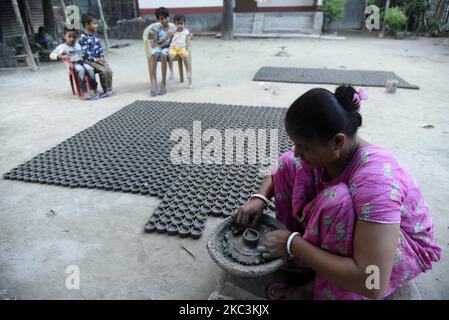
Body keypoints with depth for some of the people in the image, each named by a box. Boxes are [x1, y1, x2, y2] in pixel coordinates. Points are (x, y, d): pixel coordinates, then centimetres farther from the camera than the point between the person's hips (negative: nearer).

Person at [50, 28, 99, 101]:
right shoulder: (62, 46, 4)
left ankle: (95, 91, -24)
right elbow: (52, 55, -3)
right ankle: (84, 93, -39)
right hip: (73, 64, -4)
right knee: (81, 69, -36)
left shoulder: (77, 44, 19)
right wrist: (62, 56, -20)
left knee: (90, 69, -28)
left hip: (81, 61, 4)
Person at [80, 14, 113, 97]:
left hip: (99, 59, 6)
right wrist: (95, 60, -18)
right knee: (103, 70, -26)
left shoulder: (95, 35, 12)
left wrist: (101, 58, -1)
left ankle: (109, 89, -6)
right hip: (89, 60, -6)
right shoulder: (83, 38, -10)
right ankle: (106, 90, -13)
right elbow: (86, 53, -14)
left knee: (109, 70, -17)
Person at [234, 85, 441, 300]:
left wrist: (292, 244, -33)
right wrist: (259, 198, -16)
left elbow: (372, 285, -41)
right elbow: (282, 169, 3)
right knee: (288, 164, -8)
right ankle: (299, 259, -2)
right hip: (355, 227, 7)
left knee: (336, 200, -38)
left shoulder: (375, 178, -39)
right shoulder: (326, 150, -19)